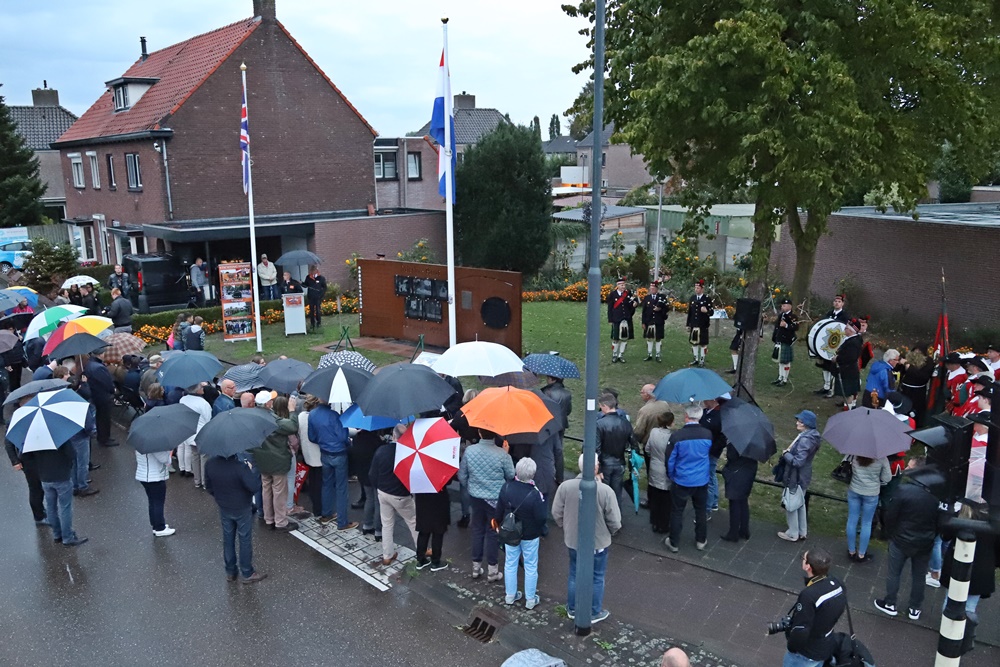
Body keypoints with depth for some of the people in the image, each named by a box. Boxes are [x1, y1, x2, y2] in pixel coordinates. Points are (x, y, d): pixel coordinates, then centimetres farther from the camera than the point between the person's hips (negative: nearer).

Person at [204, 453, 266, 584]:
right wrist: (251, 470, -16)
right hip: (242, 509, -5)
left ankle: (230, 572, 33)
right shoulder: (240, 466, -33)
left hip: (224, 509, 5)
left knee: (228, 539, 20)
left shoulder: (210, 464, -14)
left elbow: (208, 487, 0)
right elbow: (255, 487, -30)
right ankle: (248, 574, 22)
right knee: (245, 540, 10)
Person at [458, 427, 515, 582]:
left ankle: (476, 567, 28)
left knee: (477, 530, 18)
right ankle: (492, 570, 19)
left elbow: (461, 476, 0)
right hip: (496, 499, -3)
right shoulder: (501, 454, -19)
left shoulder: (469, 450, -10)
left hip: (476, 497, 3)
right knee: (493, 532, 10)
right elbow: (511, 476, -5)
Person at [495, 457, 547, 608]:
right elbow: (541, 517, -23)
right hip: (530, 535, -4)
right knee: (530, 566, 14)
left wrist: (498, 522, 16)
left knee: (510, 563, 20)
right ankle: (530, 600, 27)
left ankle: (510, 595, 35)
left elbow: (499, 510, -3)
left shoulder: (507, 487, -15)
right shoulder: (535, 494, -30)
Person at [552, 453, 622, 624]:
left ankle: (572, 610, 40)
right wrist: (610, 532, 6)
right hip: (598, 542, -3)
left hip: (572, 540, 3)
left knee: (574, 575, 23)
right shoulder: (605, 490, -25)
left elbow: (557, 513, -5)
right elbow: (615, 522, -17)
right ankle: (594, 613, 35)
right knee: (597, 578, 19)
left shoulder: (565, 486, -18)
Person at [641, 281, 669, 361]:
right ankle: (649, 355, 15)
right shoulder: (646, 298, 5)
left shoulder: (662, 297, 1)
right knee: (649, 338, 7)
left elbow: (667, 308, -3)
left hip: (659, 322, -2)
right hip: (649, 322, 2)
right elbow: (644, 311, 3)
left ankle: (658, 355, 12)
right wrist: (643, 322, -2)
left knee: (658, 339, 5)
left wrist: (660, 309, -20)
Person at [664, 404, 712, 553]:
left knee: (677, 512, 12)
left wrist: (671, 476, 8)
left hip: (682, 481, -2)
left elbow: (670, 460, -9)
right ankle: (701, 541, 32)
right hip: (702, 480, 3)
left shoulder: (677, 435, -20)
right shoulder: (708, 434, -12)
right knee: (701, 510, 19)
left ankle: (674, 543, 22)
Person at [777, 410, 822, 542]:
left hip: (796, 477, -10)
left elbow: (797, 461, -32)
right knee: (800, 503, 23)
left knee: (791, 505, 8)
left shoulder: (805, 440, -29)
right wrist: (789, 451, 0)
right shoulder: (811, 435, 2)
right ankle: (802, 532, 37)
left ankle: (793, 534, 24)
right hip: (803, 476, 10)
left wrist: (785, 454, -17)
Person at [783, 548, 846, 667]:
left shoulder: (809, 596, -38)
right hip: (827, 647, 7)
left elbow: (800, 631, -32)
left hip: (806, 653, -7)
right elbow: (842, 606, 6)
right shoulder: (836, 583, -13)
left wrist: (791, 646, -12)